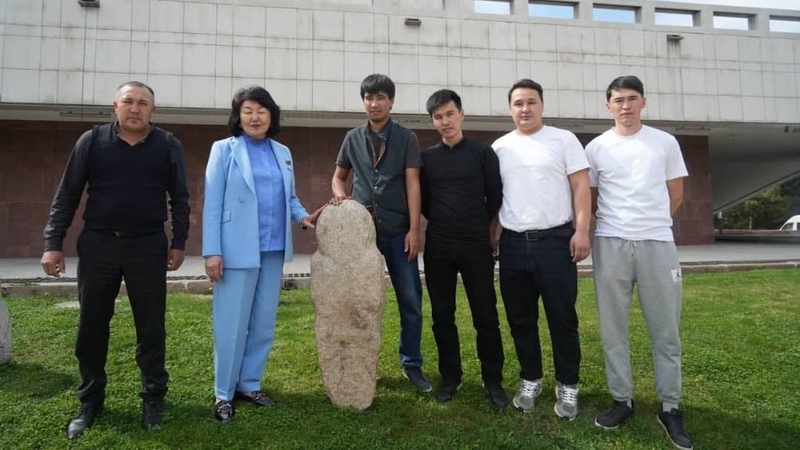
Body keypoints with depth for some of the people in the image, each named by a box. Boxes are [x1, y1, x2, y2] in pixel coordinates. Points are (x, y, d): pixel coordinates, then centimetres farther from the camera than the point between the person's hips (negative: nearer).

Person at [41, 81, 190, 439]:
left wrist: (178, 242, 1)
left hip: (148, 247, -1)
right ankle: (90, 399, 26)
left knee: (151, 327, 5)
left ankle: (153, 396, 21)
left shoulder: (168, 146, 2)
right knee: (91, 327, 9)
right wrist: (53, 243, -1)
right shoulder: (91, 141, 3)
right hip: (97, 244, 1)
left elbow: (179, 199, 6)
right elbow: (67, 196, 4)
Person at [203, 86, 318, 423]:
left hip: (273, 250, 5)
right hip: (238, 250, -5)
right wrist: (212, 251, -11)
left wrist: (303, 217, -5)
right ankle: (223, 394, 16)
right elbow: (212, 204, -5)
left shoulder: (283, 153, 12)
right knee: (232, 324, 1)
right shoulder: (224, 150, 0)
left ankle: (249, 384, 26)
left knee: (264, 323, 11)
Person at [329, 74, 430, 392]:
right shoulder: (353, 138, 9)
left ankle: (412, 364, 20)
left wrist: (414, 229, -11)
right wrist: (340, 195, -5)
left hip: (398, 231, -2)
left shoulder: (406, 138, 2)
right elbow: (338, 176, 18)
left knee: (411, 301, 4)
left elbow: (412, 185, -4)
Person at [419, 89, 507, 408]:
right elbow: (422, 200, 12)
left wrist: (479, 227, 9)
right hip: (438, 247, 2)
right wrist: (443, 223, 10)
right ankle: (450, 377, 23)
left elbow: (495, 196, 4)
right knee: (442, 315, 8)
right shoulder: (427, 157, 7)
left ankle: (493, 380, 16)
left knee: (486, 315, 2)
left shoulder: (483, 152, 2)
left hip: (476, 245, -2)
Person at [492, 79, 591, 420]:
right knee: (521, 320, 10)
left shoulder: (563, 139, 3)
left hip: (556, 240, -3)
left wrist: (582, 230, -12)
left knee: (562, 318, 3)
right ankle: (530, 380, 26)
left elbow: (581, 187, -2)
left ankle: (567, 385, 18)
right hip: (513, 243, 3)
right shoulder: (500, 147, 12)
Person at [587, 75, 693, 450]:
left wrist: (652, 222, 13)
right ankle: (622, 400, 18)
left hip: (658, 242, 0)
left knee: (666, 329, 4)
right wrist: (616, 223, 9)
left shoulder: (665, 142, 8)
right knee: (613, 328, 4)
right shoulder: (596, 148, 6)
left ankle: (670, 407, 16)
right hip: (611, 244, 0)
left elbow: (675, 195, 14)